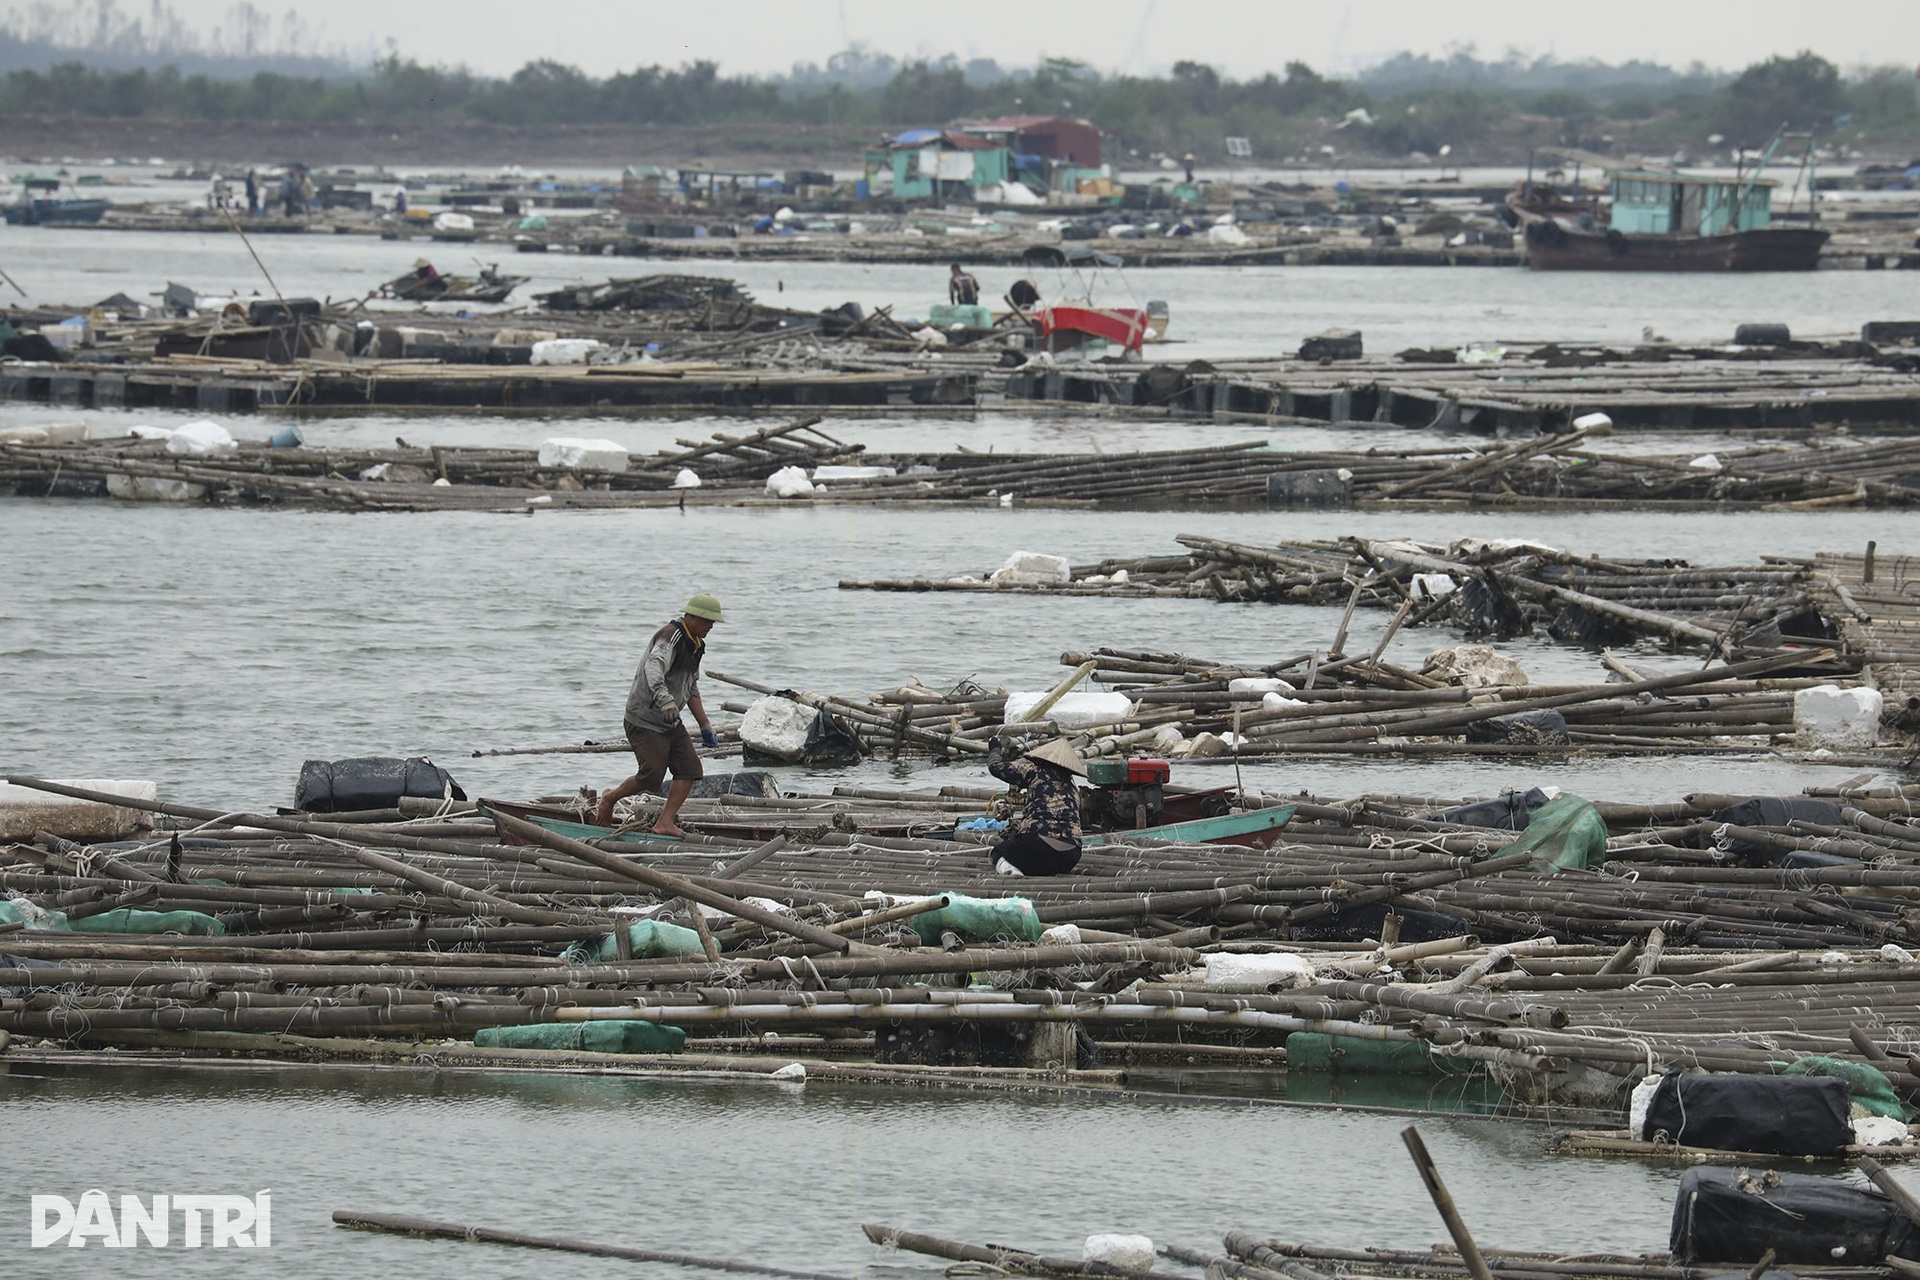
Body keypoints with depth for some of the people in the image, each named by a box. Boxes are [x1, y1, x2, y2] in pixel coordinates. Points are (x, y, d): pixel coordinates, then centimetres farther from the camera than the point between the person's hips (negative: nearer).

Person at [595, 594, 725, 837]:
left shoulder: (695, 644, 14)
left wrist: (705, 726, 21)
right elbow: (653, 668, -37)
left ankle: (665, 822, -2)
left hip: (671, 722, 9)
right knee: (652, 774, -12)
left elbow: (691, 689, 23)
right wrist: (666, 701, -52)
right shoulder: (669, 637, -18)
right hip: (645, 719, -9)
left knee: (689, 769, -4)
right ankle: (610, 798, 14)